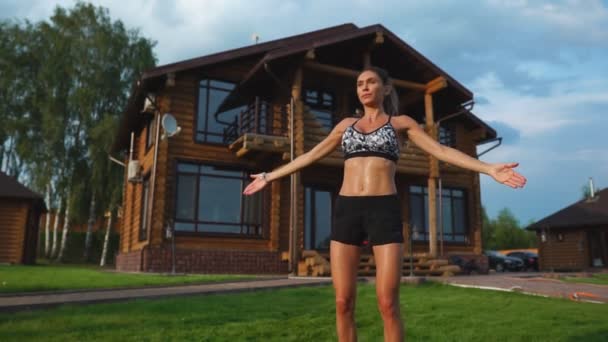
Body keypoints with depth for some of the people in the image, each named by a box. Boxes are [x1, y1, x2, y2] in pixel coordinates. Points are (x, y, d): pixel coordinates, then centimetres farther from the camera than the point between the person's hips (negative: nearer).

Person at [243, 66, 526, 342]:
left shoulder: (401, 122, 12)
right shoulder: (346, 125, 20)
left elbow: (442, 151, 4)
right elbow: (310, 156, 22)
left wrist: (489, 170, -7)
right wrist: (269, 177, 23)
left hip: (384, 212, -2)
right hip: (346, 211, 3)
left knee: (388, 305, -7)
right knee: (343, 303, 0)